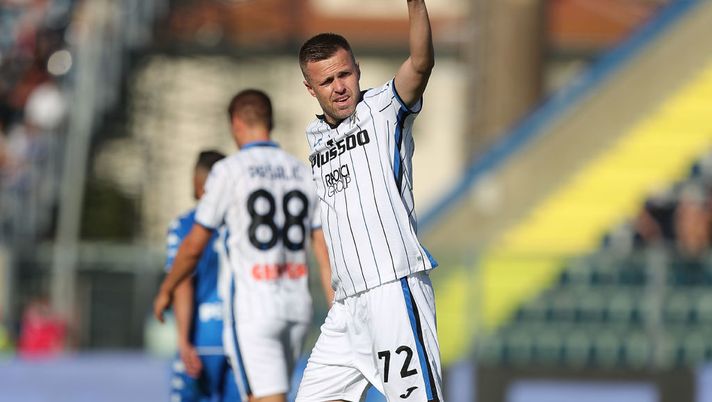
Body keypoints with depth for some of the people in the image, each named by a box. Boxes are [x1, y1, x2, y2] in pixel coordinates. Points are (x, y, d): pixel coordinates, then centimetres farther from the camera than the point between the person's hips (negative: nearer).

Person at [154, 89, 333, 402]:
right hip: (297, 306, 6)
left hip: (253, 309, -6)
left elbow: (194, 247, 1)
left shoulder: (228, 171, -6)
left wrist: (165, 291, 17)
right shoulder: (304, 174, 9)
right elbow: (325, 255, 6)